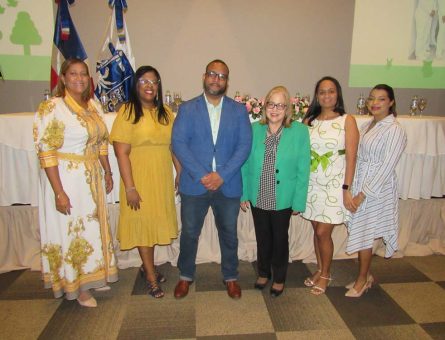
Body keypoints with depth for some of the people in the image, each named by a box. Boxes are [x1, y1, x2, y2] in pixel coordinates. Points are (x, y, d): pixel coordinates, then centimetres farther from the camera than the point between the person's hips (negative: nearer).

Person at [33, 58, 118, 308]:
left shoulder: (94, 106, 5)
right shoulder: (52, 108, -15)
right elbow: (46, 153, -18)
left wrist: (107, 172, 11)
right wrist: (59, 192, -21)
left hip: (92, 177, 7)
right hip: (66, 177, -6)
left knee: (93, 226, 17)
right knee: (71, 230, 8)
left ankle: (92, 277, 39)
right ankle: (78, 287, 28)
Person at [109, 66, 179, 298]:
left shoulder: (165, 113, 5)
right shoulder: (127, 112, -10)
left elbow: (173, 146, 9)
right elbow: (122, 152, -14)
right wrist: (129, 187, -17)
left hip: (162, 178, 5)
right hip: (139, 178, -5)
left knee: (155, 222, 16)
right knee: (142, 223, 7)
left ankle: (147, 266, 38)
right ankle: (151, 276, 24)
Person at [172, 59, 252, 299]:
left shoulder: (239, 111, 4)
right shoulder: (187, 109, 2)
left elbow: (244, 145, -3)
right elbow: (178, 143, -7)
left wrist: (222, 175, -15)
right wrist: (201, 175, -17)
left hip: (228, 185, 1)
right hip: (194, 184, 0)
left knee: (229, 234, 14)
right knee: (189, 233, 12)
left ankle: (230, 277, 35)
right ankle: (186, 276, 35)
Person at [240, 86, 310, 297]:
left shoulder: (300, 132, -9)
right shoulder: (253, 130, -3)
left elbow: (303, 169, -8)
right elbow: (245, 164, 0)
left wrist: (298, 201, -8)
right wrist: (244, 194, -1)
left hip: (283, 199, -2)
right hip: (258, 198, 2)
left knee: (280, 239, 15)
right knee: (262, 238, 18)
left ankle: (279, 278, 38)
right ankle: (263, 273, 42)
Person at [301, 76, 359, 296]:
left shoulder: (347, 121, -4)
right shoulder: (309, 121, 5)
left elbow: (351, 157, -7)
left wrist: (346, 189, -11)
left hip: (334, 185, -3)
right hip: (312, 184, 3)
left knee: (323, 233, 1)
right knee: (317, 230, 13)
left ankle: (326, 275, 24)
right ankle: (319, 270, 33)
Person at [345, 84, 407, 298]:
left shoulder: (394, 130, -13)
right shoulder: (367, 126, 10)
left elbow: (387, 167, -16)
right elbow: (358, 157, 10)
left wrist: (363, 194, -17)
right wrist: (352, 189, 4)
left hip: (376, 188, -7)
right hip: (359, 184, 7)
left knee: (364, 234, 4)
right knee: (360, 233, 14)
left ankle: (362, 279, 24)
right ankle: (366, 275, 32)